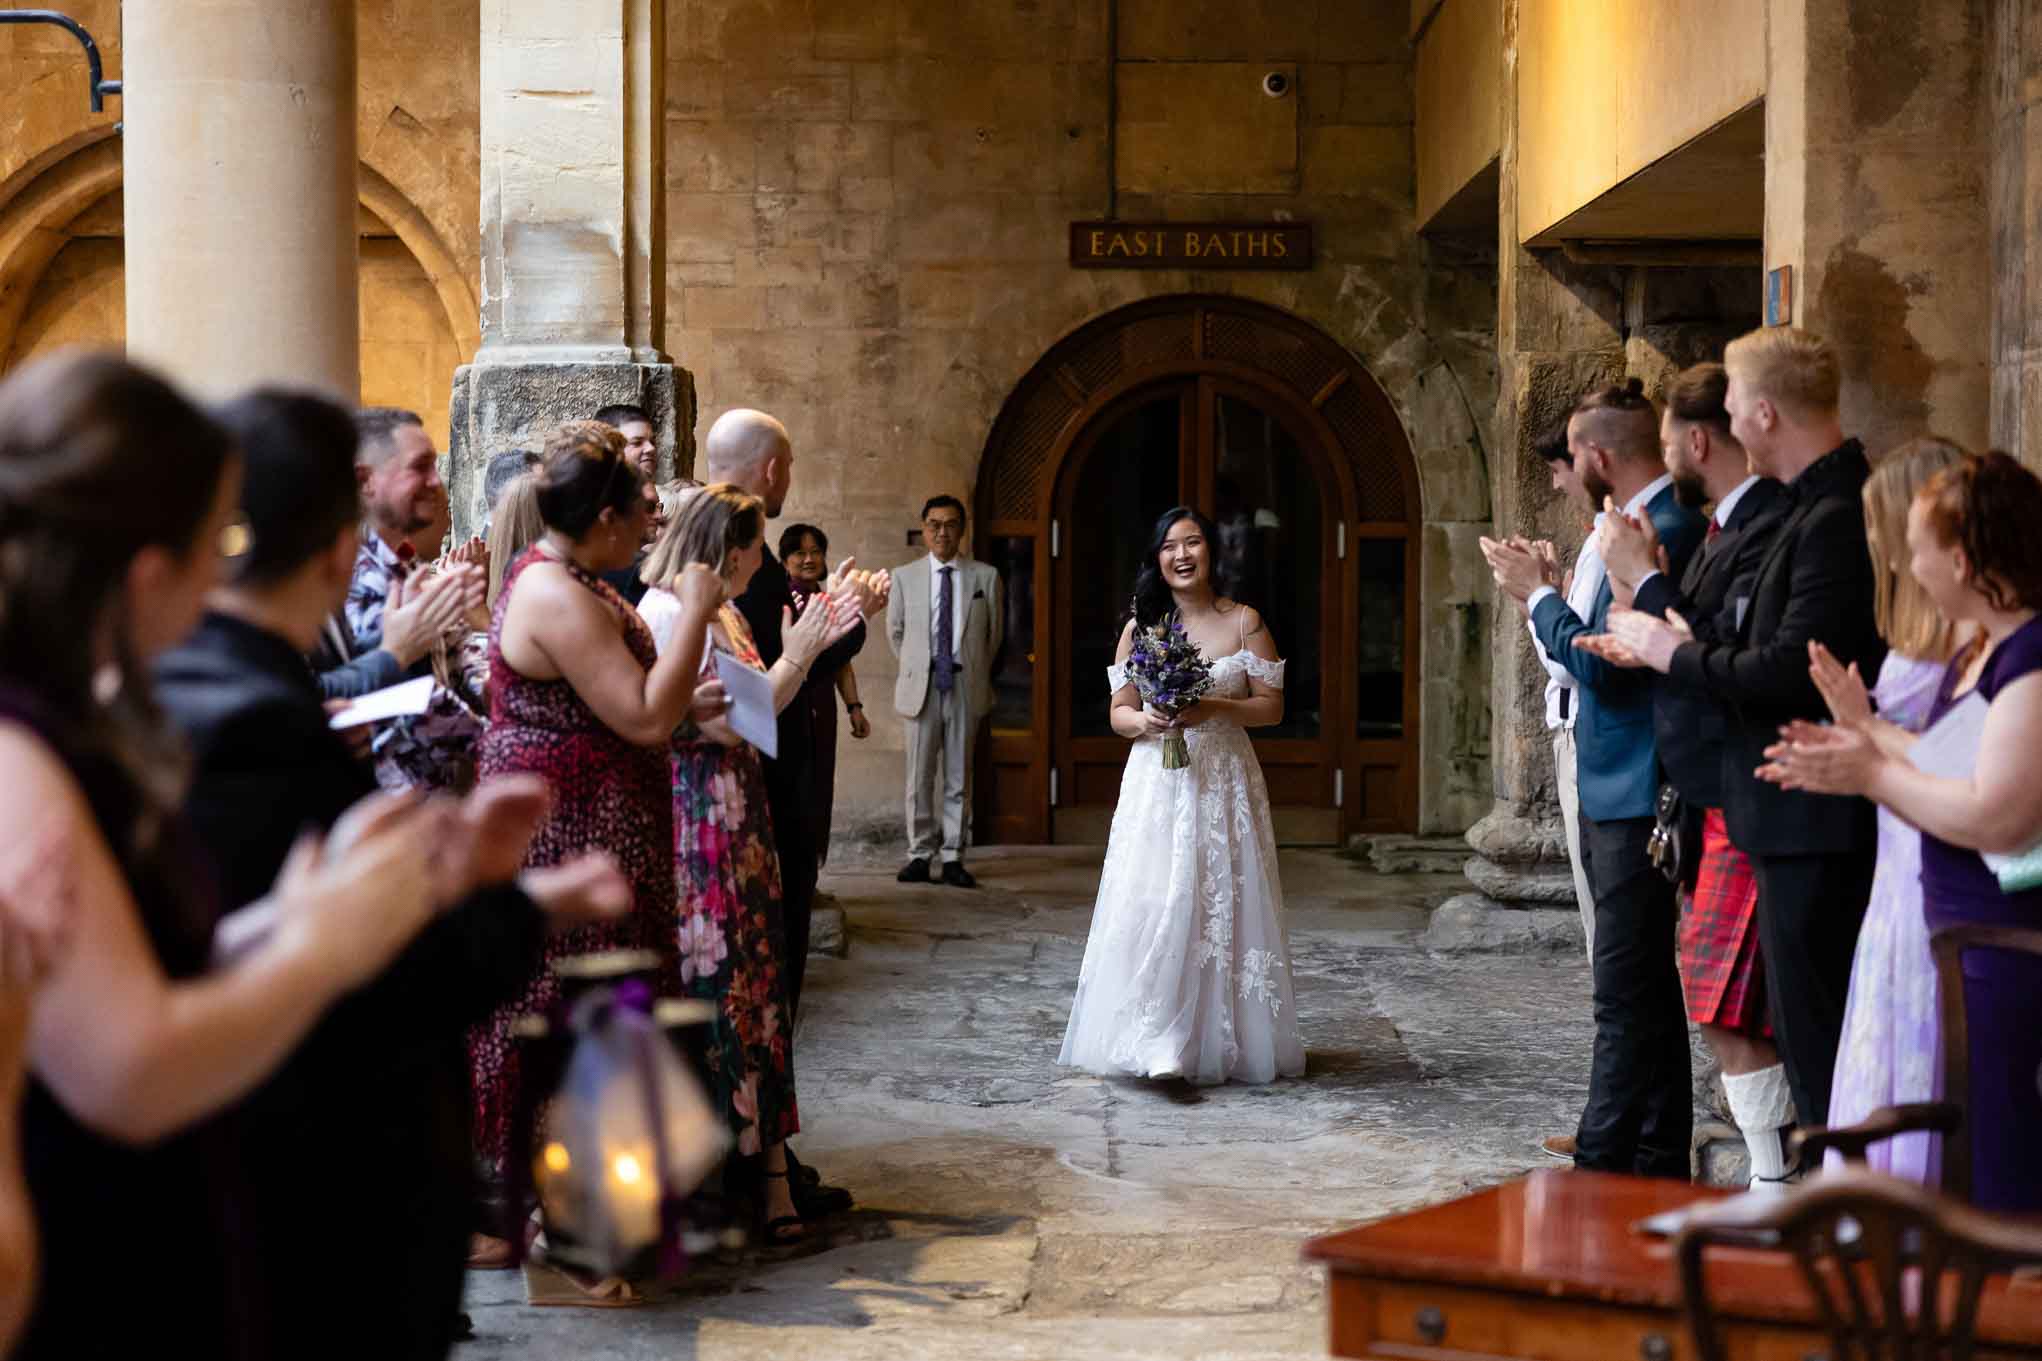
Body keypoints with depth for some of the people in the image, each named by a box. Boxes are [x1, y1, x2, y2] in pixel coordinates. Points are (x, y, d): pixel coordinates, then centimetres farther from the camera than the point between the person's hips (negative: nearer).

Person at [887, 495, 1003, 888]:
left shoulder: (985, 576, 3)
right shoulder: (904, 576, 4)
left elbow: (994, 632, 12)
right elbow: (895, 631, 15)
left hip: (966, 686, 0)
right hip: (922, 686, 0)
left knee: (959, 776, 4)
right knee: (920, 775, 2)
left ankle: (953, 856, 8)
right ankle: (920, 853, 9)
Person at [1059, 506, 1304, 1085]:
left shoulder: (1244, 622, 2)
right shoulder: (1140, 627, 7)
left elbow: (1272, 707, 1)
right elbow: (1119, 712, 8)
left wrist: (1214, 709, -15)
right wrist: (1146, 721, -14)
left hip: (1224, 782, -1)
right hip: (1156, 783, 1)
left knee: (1222, 905, -1)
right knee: (1150, 908, -8)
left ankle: (1221, 1040, 8)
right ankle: (1154, 1040, -6)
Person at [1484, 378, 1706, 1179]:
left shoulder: (1665, 530, -17)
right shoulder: (1650, 522, 14)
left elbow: (1604, 667, -21)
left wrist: (1540, 596, -9)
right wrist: (1549, 595, 10)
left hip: (1636, 803, -11)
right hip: (1617, 797, 11)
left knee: (1628, 996, -7)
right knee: (1647, 991, 15)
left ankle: (1603, 1166, -5)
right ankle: (1658, 1163, 23)